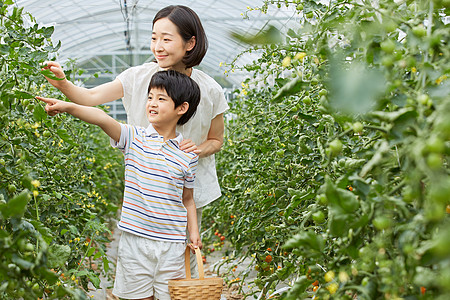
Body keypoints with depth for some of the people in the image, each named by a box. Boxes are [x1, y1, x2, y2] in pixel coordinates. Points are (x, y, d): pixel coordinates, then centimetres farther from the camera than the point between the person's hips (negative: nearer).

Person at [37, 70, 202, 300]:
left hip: (171, 245, 0)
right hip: (135, 239, 0)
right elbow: (103, 119, -19)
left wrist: (193, 231, 0)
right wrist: (68, 106, -33)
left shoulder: (188, 155, 1)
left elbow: (187, 199, 10)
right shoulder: (134, 138, -2)